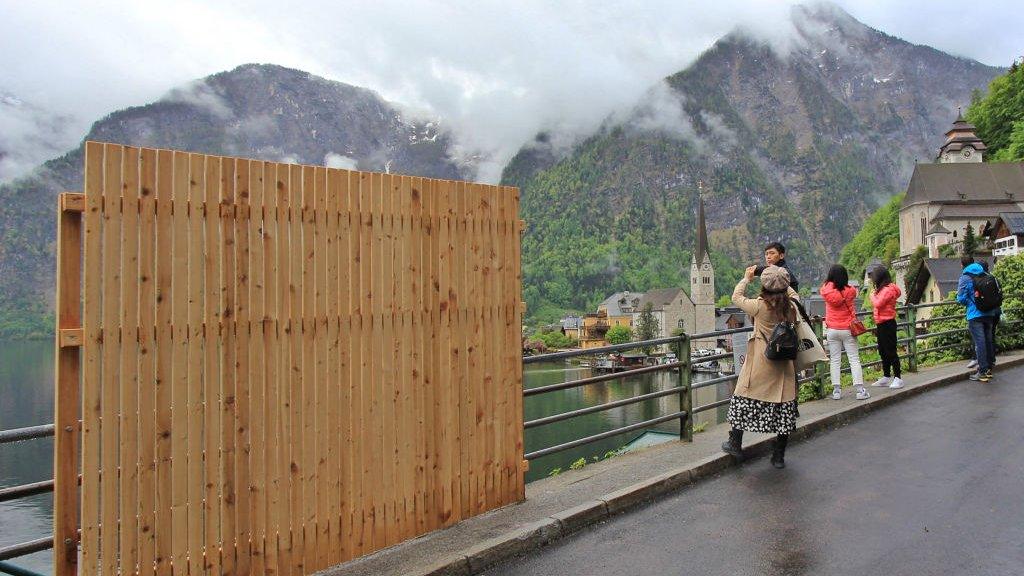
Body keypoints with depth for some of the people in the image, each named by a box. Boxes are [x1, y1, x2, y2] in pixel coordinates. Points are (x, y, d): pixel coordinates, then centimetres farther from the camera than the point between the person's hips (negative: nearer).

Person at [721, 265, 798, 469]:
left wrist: (746, 278, 15)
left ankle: (735, 444, 21)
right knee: (784, 405, 8)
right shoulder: (791, 307, -3)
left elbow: (736, 297, 3)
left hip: (759, 363, -4)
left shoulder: (759, 306, -13)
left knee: (744, 399, 12)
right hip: (784, 366, 4)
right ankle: (779, 456, 15)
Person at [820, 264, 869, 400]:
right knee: (854, 359, 4)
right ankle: (860, 389, 1)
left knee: (835, 361, 6)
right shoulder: (850, 291, -7)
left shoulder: (826, 290, -8)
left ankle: (836, 390, 5)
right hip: (848, 330, -1)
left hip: (832, 330, 1)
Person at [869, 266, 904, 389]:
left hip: (887, 324, -10)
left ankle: (897, 378, -1)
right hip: (882, 324, 10)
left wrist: (873, 295, -8)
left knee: (891, 351, -6)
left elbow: (878, 304, -21)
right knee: (883, 351, 16)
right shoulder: (883, 289, 14)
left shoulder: (888, 289, -16)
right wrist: (875, 294, 3)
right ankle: (886, 377, 25)